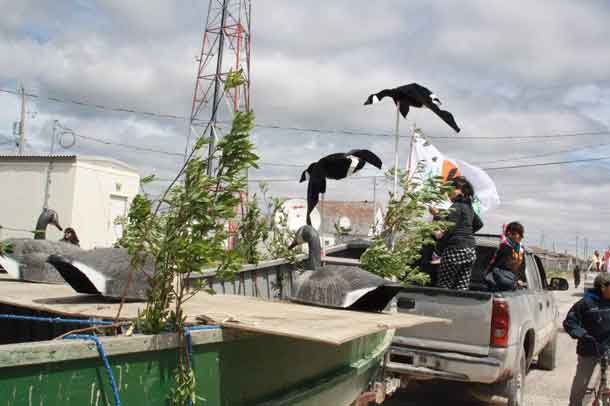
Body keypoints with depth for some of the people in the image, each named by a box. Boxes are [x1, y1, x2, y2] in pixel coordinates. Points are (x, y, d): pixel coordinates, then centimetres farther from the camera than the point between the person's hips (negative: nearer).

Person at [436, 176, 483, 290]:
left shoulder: (456, 206, -11)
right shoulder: (468, 206, 15)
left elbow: (451, 228, -19)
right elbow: (479, 224, 29)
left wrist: (440, 245, -10)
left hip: (455, 250, -8)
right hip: (470, 250, 9)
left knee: (444, 287, -2)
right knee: (462, 288, 7)